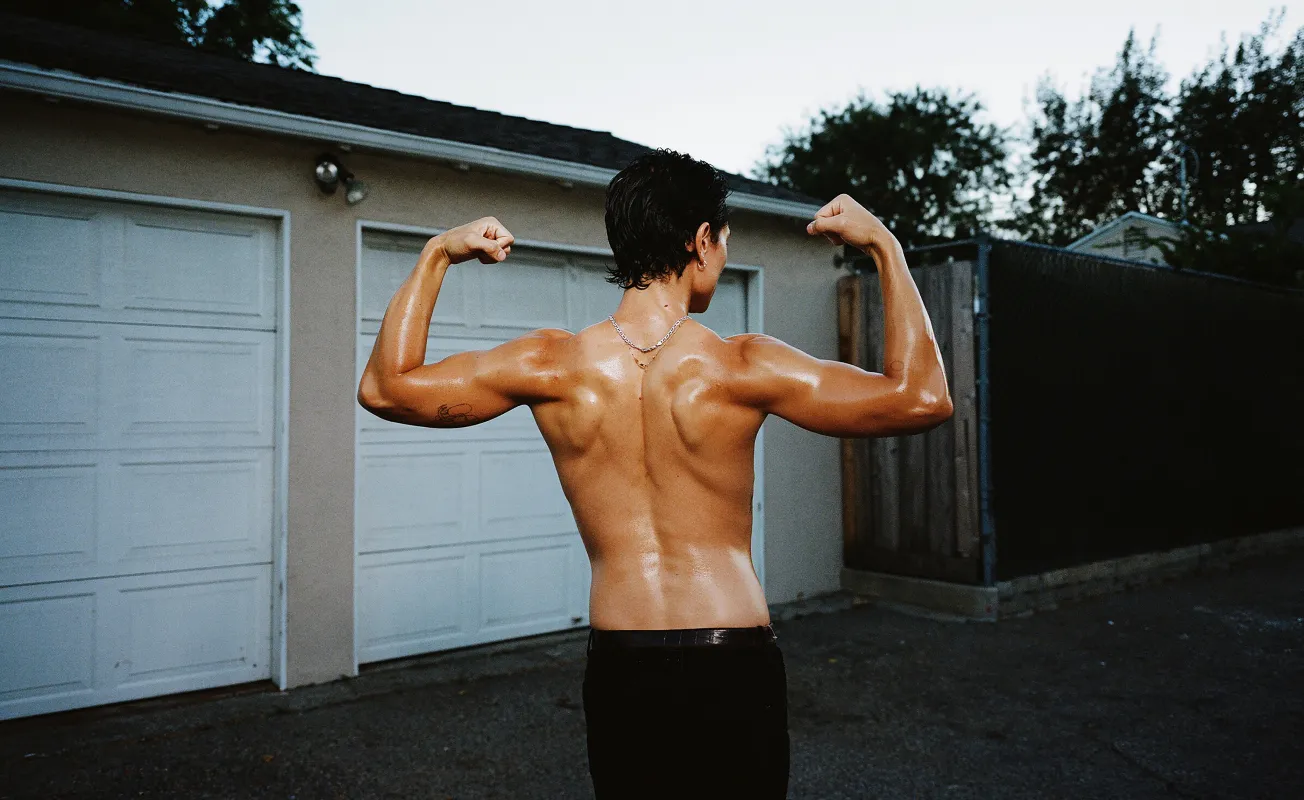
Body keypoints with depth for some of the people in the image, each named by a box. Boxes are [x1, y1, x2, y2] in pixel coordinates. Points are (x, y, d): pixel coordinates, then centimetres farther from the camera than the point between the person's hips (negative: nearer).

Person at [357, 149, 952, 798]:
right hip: (733, 664, -2)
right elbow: (923, 397, -10)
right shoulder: (737, 366, -15)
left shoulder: (552, 365, -7)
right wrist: (884, 247, -3)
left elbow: (383, 388, 4)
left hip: (616, 669, 3)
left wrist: (435, 256, 10)